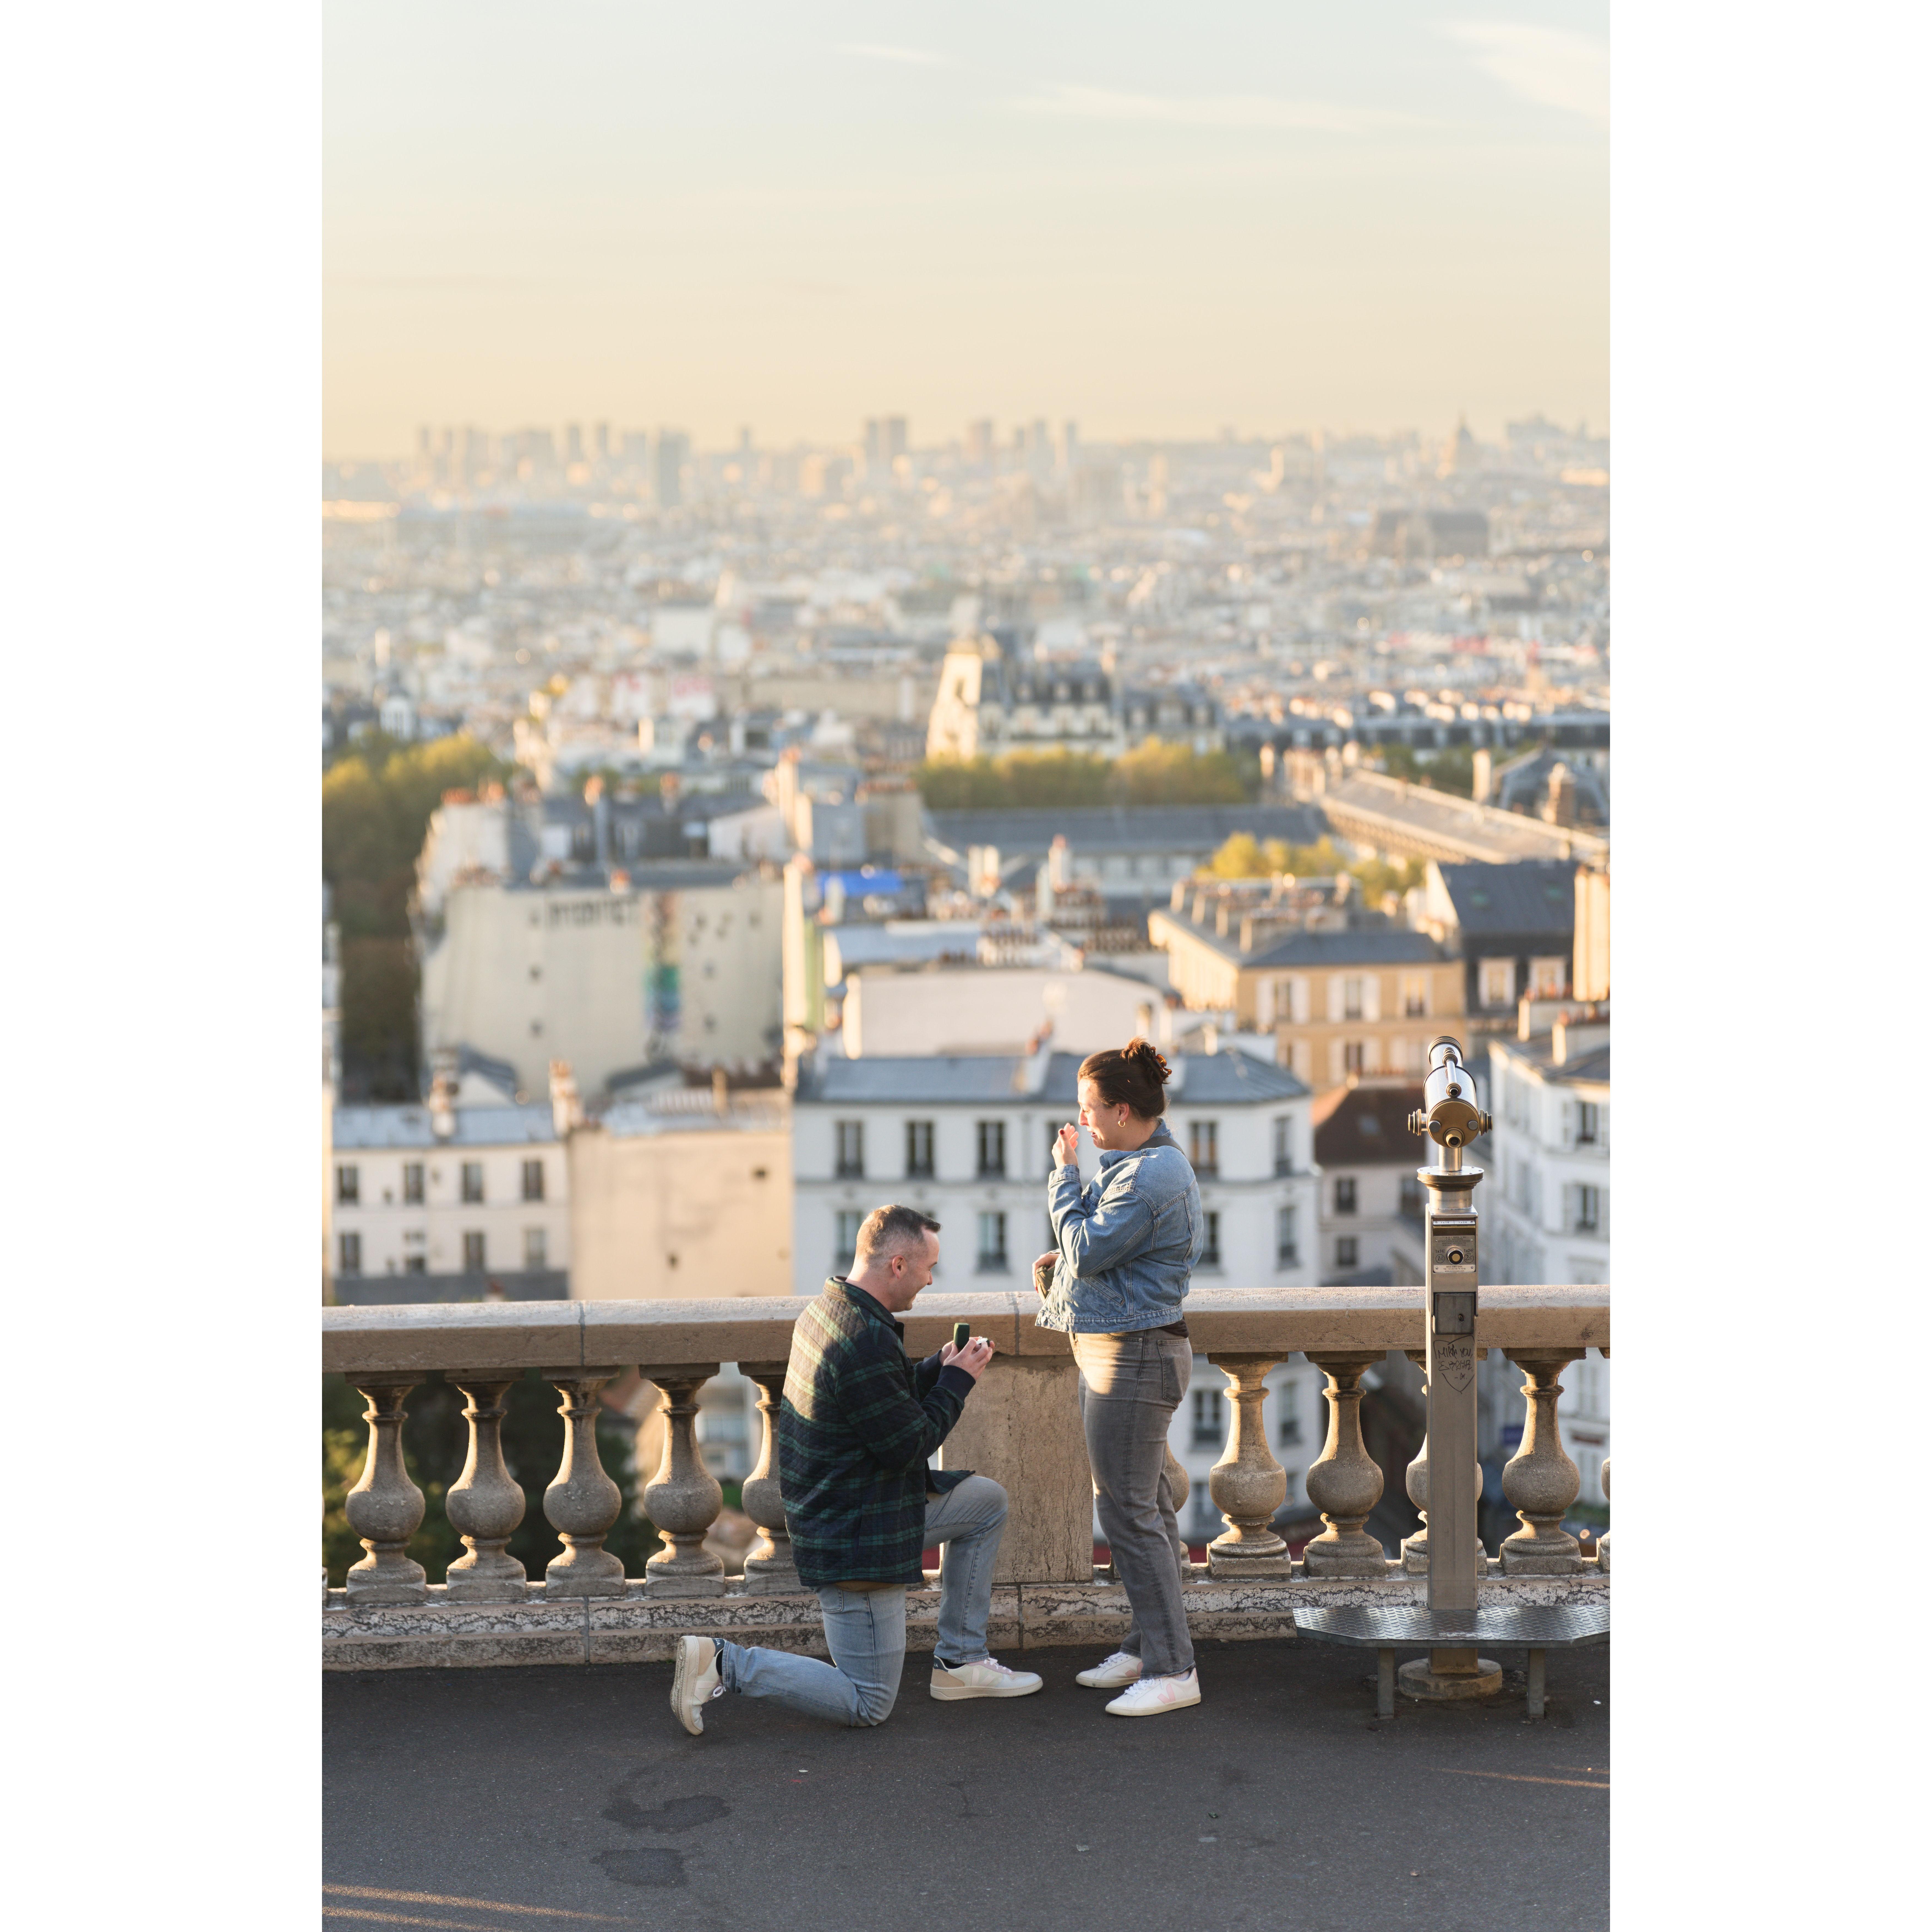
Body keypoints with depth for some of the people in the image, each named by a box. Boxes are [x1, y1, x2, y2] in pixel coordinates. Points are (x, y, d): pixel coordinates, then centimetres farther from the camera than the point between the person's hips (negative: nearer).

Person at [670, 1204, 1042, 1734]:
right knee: (869, 1705, -2)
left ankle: (959, 1662, 24)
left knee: (988, 1501, 21)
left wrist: (939, 1368, 5)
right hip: (855, 1540, -10)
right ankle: (723, 1665, -6)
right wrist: (958, 1381, -8)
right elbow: (910, 1446, -20)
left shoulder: (829, 1308, 4)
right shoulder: (867, 1343, -28)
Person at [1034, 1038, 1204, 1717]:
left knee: (1127, 1510, -8)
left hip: (1134, 1355, -11)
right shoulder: (1145, 1164, 12)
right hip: (1114, 1349, 11)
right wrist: (1063, 1260, 6)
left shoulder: (1152, 1176, -21)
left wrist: (1066, 1176, -9)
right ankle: (1148, 1647, 25)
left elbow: (1089, 1250, -21)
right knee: (1147, 1507, 16)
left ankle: (1173, 1670, -5)